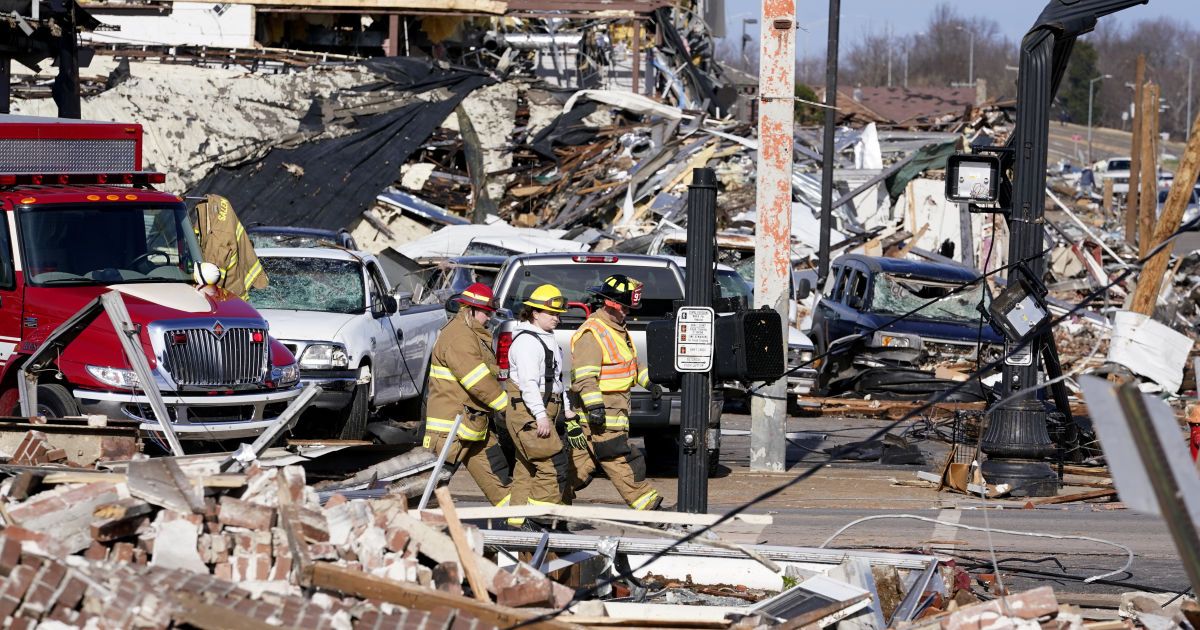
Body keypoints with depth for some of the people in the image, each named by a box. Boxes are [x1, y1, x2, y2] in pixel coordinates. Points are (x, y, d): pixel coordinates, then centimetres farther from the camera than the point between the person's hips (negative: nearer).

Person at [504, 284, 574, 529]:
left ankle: (517, 520, 13)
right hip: (528, 414, -10)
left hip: (542, 412, 10)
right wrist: (540, 415, -26)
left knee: (527, 470, 10)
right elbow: (528, 382, -22)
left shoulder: (546, 339, 20)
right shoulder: (526, 341, -14)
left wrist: (565, 408, 27)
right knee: (554, 465, -15)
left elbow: (554, 379, 29)